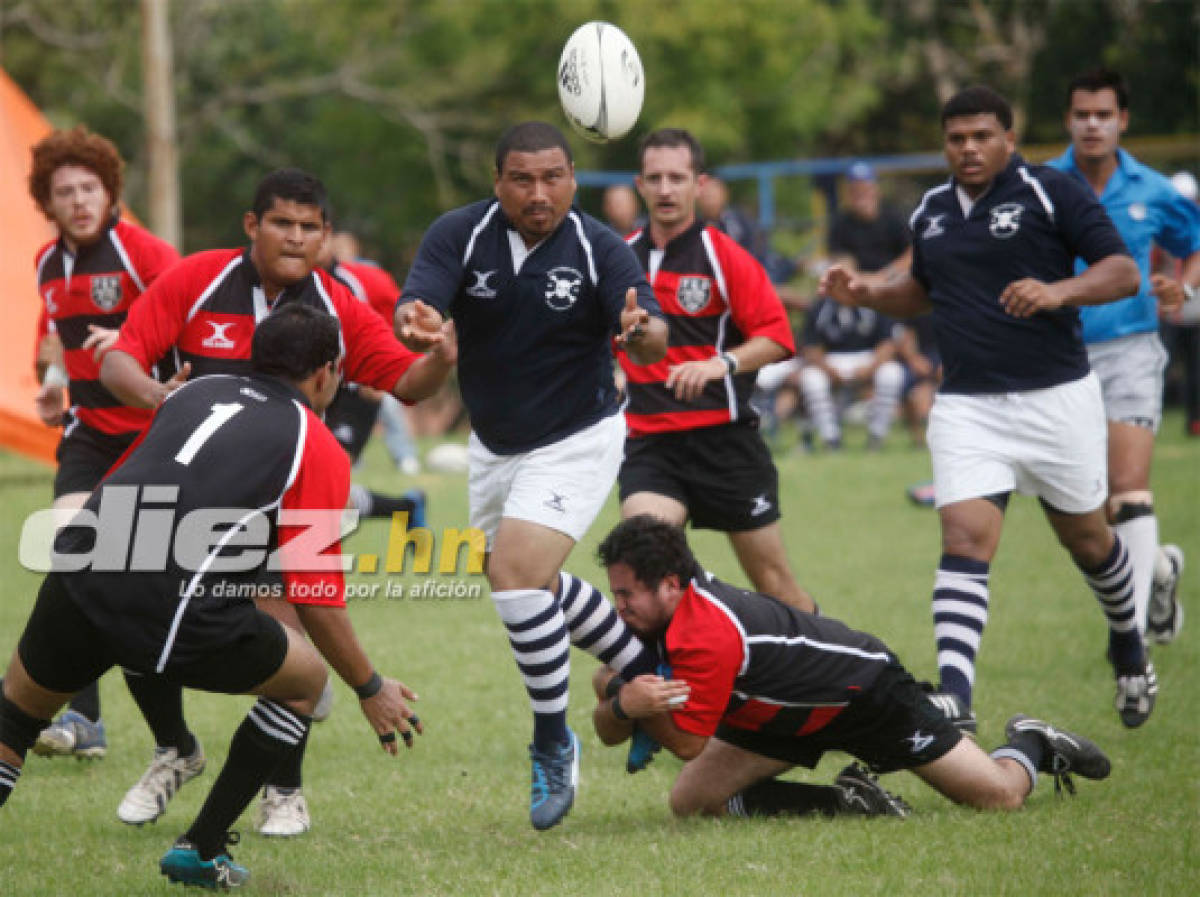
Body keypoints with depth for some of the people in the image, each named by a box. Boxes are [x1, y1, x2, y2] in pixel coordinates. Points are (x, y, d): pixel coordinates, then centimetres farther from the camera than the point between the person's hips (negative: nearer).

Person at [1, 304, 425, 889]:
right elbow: (315, 600, 6)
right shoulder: (320, 451, 9)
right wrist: (370, 690, 19)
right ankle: (200, 850, 22)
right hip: (176, 612, -4)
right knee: (305, 680, 22)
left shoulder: (197, 391, 24)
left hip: (79, 576, 4)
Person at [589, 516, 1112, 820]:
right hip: (786, 715, 8)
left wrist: (631, 702, -39)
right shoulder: (649, 624, -11)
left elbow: (688, 743, -30)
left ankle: (1032, 745, 34)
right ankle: (848, 801, 4)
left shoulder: (706, 635, -37)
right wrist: (619, 698, -30)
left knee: (1000, 796, -4)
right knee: (690, 801, -7)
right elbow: (609, 733, -9)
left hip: (866, 686, -8)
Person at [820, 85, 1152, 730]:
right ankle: (953, 698, -24)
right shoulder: (931, 212, 11)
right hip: (965, 406, 3)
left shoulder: (1051, 193, -6)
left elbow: (1122, 271, -10)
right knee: (964, 539, -14)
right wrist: (866, 294, 9)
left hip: (1055, 396, -3)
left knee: (1086, 538, 12)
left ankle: (1128, 647, 41)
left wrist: (1058, 291, -27)